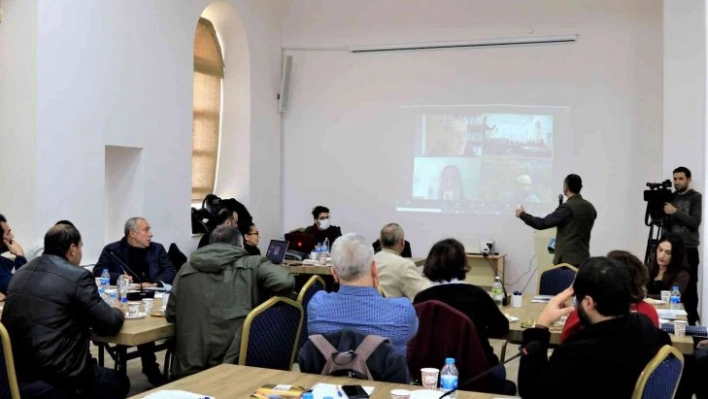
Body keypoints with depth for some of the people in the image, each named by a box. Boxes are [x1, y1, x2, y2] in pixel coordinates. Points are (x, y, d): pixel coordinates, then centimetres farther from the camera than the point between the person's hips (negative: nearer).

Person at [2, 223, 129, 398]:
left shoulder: (21, 272, 8)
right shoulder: (77, 276, -14)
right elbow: (109, 324, -10)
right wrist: (118, 312, 12)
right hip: (56, 382, -8)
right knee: (120, 382, 21)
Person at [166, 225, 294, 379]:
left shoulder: (186, 268, 12)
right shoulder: (252, 264, 2)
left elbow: (171, 316, 16)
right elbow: (285, 283, -13)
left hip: (189, 367, 3)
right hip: (233, 363, -3)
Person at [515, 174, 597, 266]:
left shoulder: (567, 207, -14)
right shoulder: (590, 208, 9)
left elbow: (543, 223, -15)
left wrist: (522, 214, -1)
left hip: (567, 259, -7)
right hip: (584, 259, 7)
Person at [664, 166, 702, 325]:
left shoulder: (696, 197, 1)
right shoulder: (670, 197, 14)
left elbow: (695, 222, -10)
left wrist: (676, 212, -17)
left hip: (689, 249, -4)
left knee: (689, 287, -6)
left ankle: (691, 321, 0)